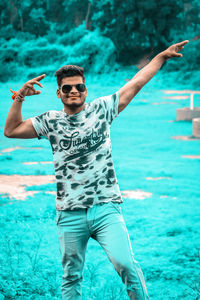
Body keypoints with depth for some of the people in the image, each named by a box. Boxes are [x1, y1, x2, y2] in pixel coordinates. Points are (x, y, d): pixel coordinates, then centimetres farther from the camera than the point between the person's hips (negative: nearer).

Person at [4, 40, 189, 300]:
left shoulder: (101, 109, 6)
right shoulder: (50, 121, 9)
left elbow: (136, 83, 9)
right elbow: (11, 130, 9)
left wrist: (163, 55, 10)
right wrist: (19, 98, -1)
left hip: (106, 208, -2)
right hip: (70, 215, 2)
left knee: (125, 263, -17)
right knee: (71, 276, 9)